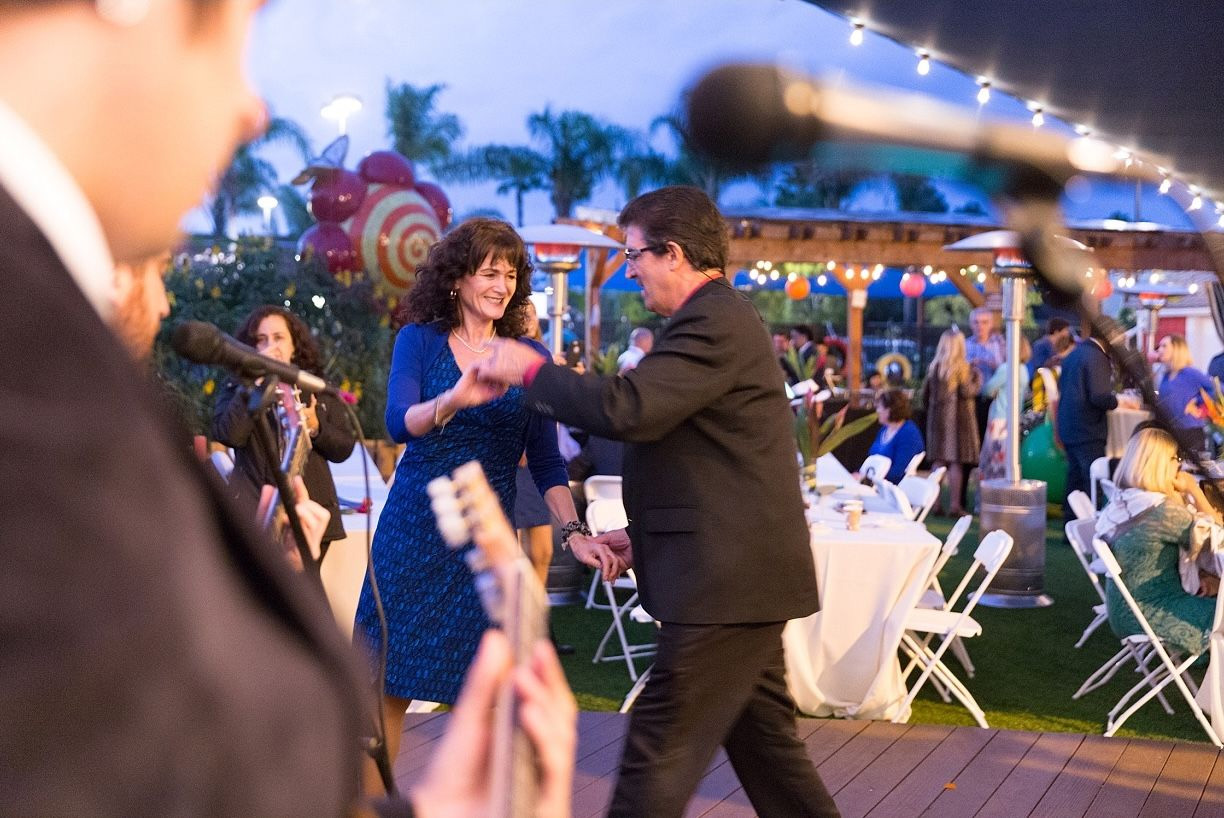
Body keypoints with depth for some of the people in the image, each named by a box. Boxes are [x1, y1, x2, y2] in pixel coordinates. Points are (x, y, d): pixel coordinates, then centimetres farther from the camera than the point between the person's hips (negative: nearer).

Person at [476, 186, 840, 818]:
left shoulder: (715, 322, -16)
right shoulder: (720, 318, 18)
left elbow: (626, 409, -27)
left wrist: (530, 370, -13)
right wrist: (645, 537, 21)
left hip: (726, 581, -11)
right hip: (743, 574, 11)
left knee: (659, 750, -6)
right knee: (761, 738, 17)